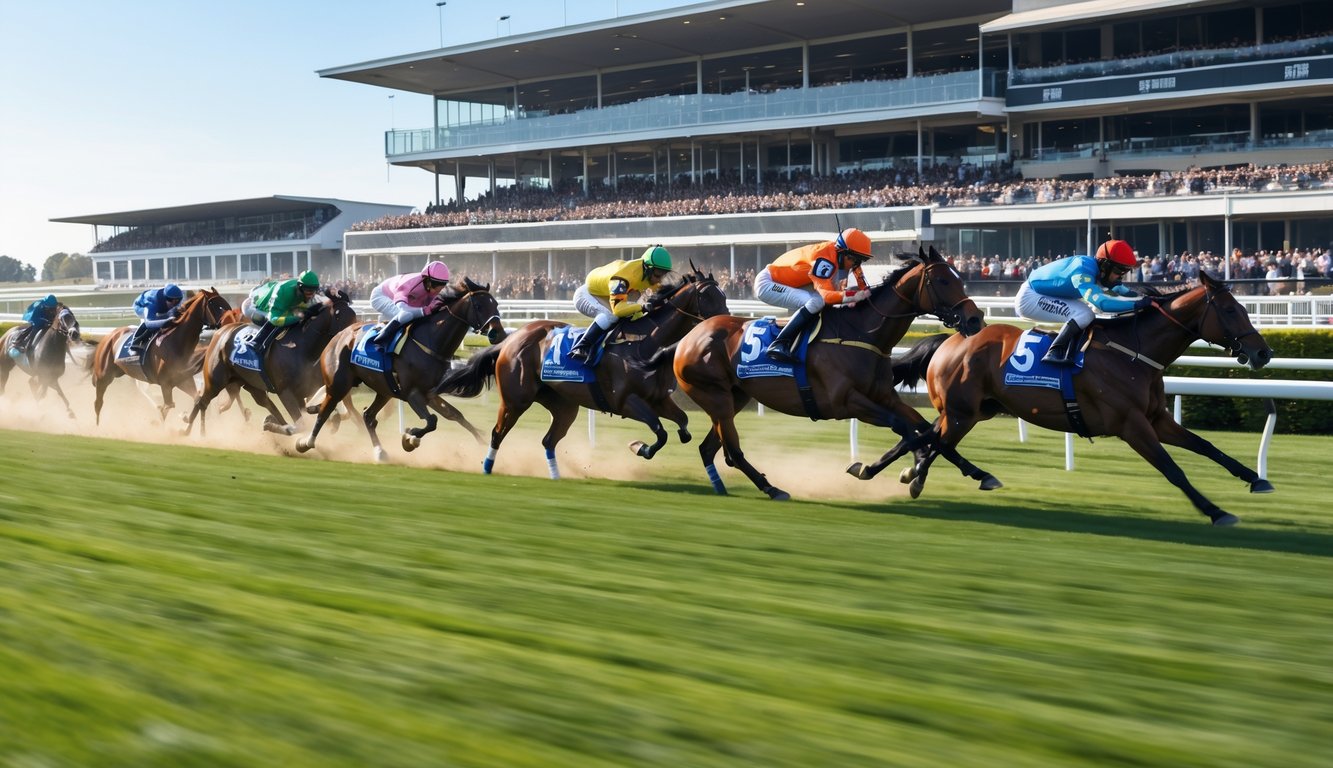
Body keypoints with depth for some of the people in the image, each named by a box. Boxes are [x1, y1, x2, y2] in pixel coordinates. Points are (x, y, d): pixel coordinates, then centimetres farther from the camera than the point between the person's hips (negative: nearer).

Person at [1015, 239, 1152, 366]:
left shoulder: (1098, 271, 0)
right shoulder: (1083, 271, -29)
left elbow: (1119, 289, 14)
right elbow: (1101, 302, -40)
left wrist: (1144, 298, -2)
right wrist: (1138, 303, -38)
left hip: (1041, 296, 10)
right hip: (1029, 298, -10)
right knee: (1084, 314, -21)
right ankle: (1053, 353, -20)